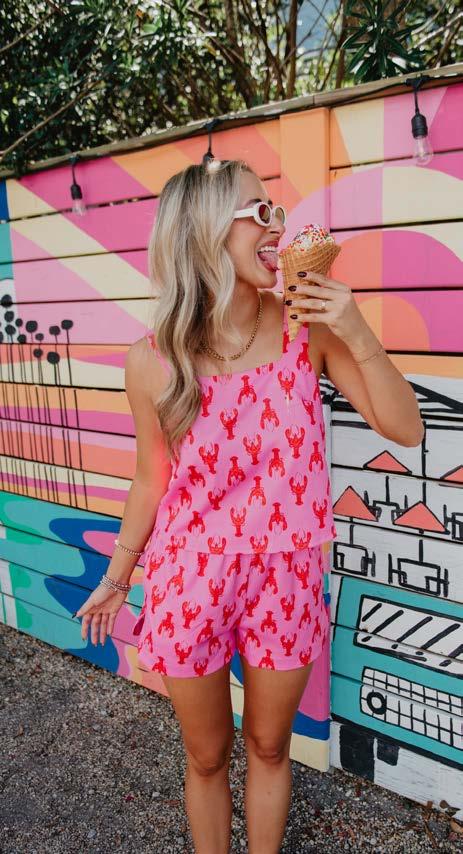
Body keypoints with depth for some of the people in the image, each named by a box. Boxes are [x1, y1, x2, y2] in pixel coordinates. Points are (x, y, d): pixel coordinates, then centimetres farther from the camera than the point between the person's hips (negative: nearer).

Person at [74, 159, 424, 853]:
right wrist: (117, 576, 11)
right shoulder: (152, 361, -13)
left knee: (269, 748, 23)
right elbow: (152, 480, 0)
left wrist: (358, 335, -22)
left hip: (285, 578, 1)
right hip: (189, 581, 0)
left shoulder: (308, 326, -10)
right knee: (206, 757, 21)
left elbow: (405, 429, -8)